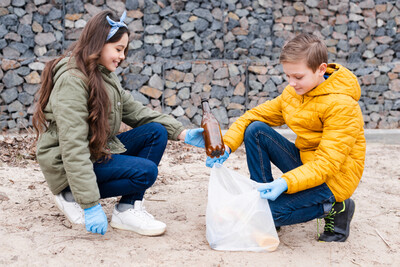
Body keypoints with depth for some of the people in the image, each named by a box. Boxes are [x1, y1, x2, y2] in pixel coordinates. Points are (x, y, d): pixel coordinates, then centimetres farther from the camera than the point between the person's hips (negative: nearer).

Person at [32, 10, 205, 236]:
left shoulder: (105, 75, 8)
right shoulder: (72, 80, -22)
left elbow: (135, 111, 8)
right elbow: (73, 147, -28)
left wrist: (182, 133, -4)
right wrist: (91, 205, -33)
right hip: (69, 166, -9)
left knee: (156, 132, -5)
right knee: (145, 171, -23)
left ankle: (129, 208, -7)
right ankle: (74, 197, -7)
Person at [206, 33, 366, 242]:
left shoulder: (342, 105, -23)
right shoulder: (292, 93, 1)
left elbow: (328, 163, -27)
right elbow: (255, 115, 3)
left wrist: (286, 183, -39)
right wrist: (226, 145, -13)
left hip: (333, 178, -7)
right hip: (304, 161, 7)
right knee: (255, 130, -10)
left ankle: (334, 208, -2)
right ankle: (264, 197, -2)